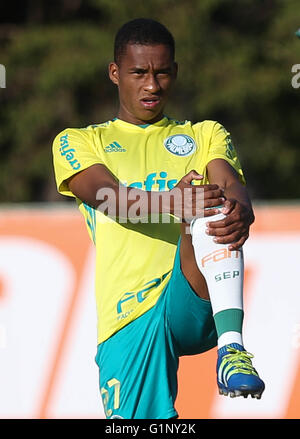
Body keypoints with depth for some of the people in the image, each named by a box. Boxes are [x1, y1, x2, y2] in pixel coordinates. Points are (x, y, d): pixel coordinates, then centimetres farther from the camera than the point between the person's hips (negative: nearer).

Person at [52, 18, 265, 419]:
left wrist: (240, 211, -25)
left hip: (196, 305, 0)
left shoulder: (205, 136, 23)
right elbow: (106, 197, -4)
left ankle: (232, 347, -41)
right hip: (129, 318, 0)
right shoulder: (78, 143, 17)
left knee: (212, 207, -28)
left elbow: (232, 184, 2)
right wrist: (169, 202, -26)